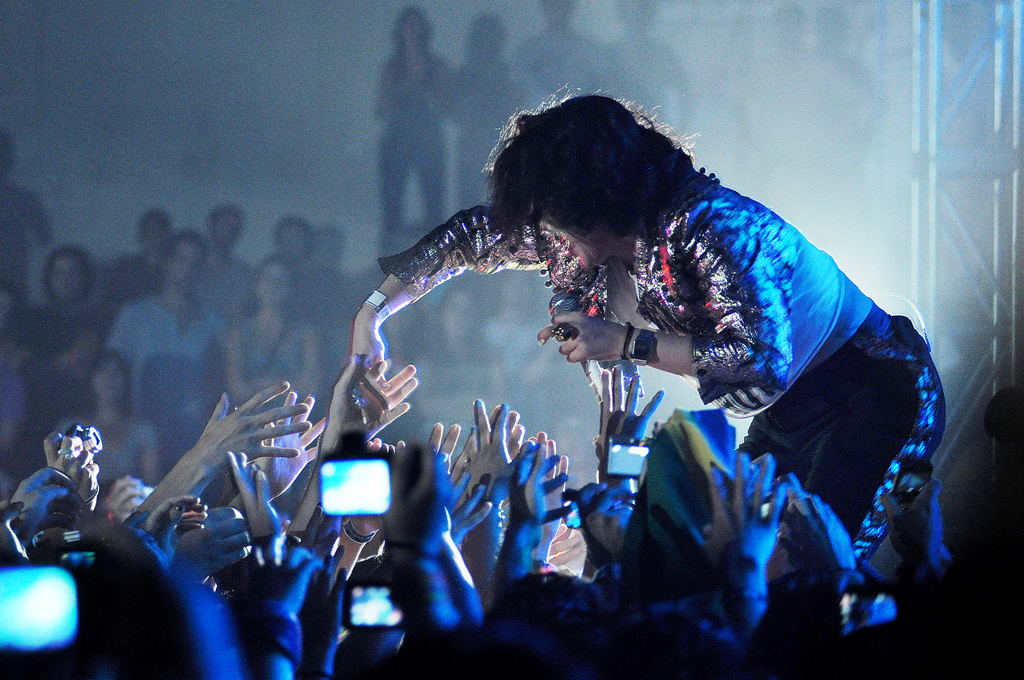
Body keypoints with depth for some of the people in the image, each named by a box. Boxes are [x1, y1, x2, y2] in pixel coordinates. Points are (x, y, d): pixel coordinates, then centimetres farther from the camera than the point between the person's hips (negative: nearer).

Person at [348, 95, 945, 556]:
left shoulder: (710, 227, -29)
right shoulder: (589, 233, -3)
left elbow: (764, 362, -38)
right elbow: (476, 236, 12)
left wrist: (628, 343, -32)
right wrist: (373, 312, 8)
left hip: (871, 390, -9)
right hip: (786, 415, 9)